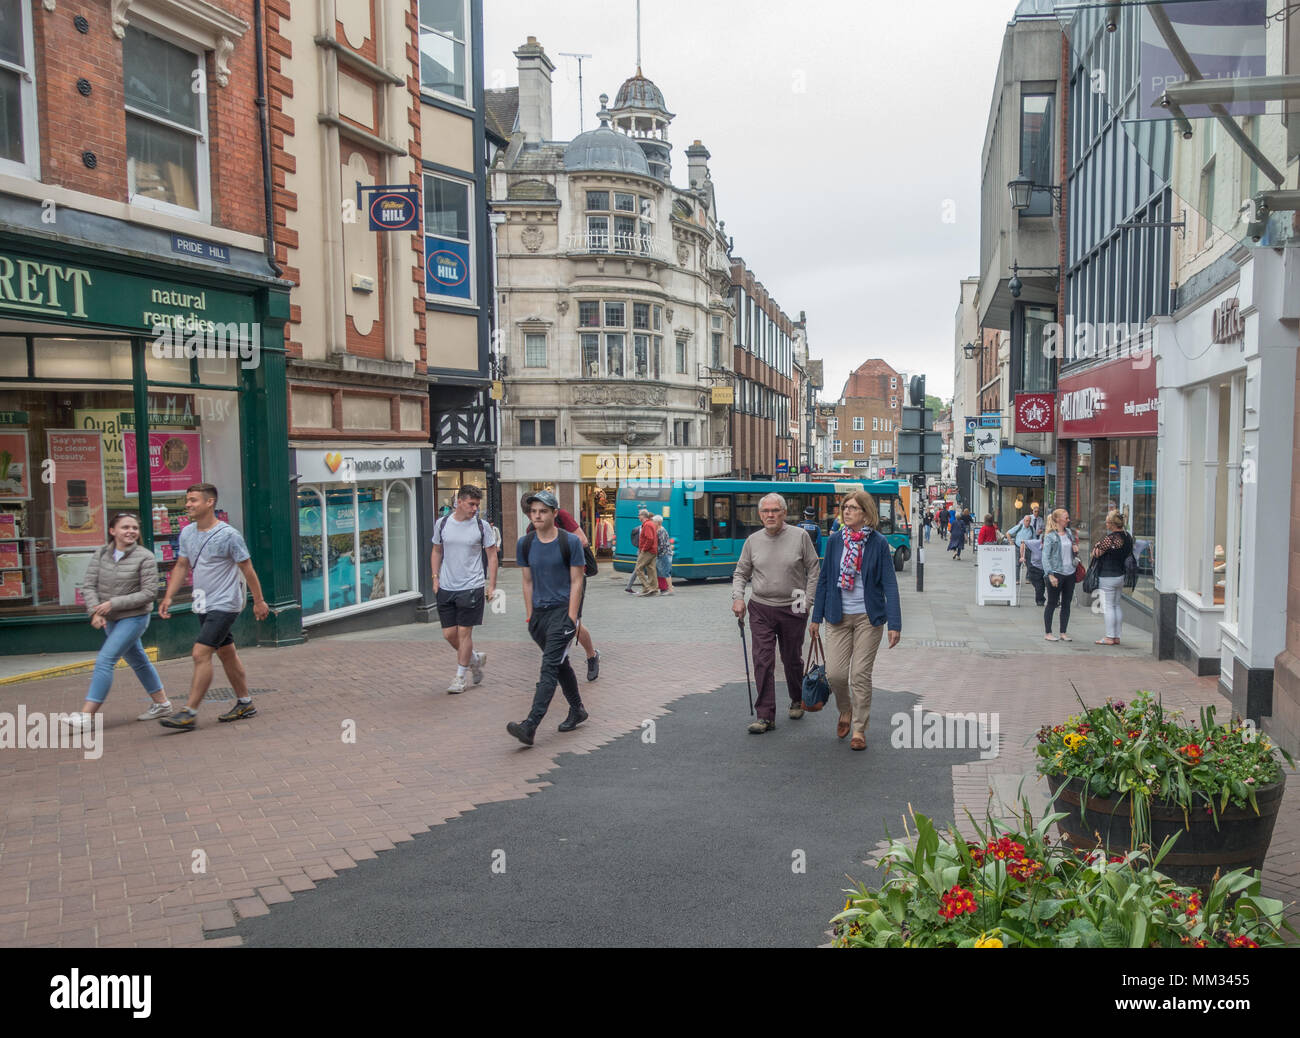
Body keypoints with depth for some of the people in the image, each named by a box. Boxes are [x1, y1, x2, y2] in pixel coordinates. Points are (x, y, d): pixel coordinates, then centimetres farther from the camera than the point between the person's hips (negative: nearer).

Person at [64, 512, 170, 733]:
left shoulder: (145, 558, -15)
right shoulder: (101, 555, 0)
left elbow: (149, 593, -17)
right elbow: (88, 585, -3)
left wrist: (113, 603, -21)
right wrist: (95, 611, -18)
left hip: (134, 618, -7)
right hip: (110, 619, 7)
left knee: (105, 660, -14)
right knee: (137, 661, 16)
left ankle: (86, 716, -12)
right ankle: (162, 704, 30)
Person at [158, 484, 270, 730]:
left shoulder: (228, 535, -14)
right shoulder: (187, 533, 6)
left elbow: (247, 569, -9)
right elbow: (181, 566, 15)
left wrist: (259, 601, -5)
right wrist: (168, 597, 6)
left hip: (224, 605, -8)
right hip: (204, 606, 8)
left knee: (201, 654, -14)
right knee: (226, 654, 15)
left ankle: (189, 713, -10)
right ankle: (245, 704, 26)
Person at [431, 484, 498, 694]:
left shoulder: (482, 526, -4)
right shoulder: (442, 523, 3)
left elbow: (492, 555, 2)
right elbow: (436, 551, 16)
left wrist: (491, 586, -2)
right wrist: (435, 578, 7)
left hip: (472, 587, -3)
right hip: (446, 588, 3)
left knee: (464, 632, -2)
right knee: (449, 634, 6)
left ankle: (460, 676, 13)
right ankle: (475, 658, 32)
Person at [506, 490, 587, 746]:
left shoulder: (570, 542, -6)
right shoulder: (525, 544, 6)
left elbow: (576, 582, -6)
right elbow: (528, 582, 12)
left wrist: (571, 618, -12)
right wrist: (529, 616, 8)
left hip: (563, 609, -5)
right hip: (539, 611, 5)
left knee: (549, 667, -13)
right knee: (560, 664, 16)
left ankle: (530, 725, -21)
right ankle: (577, 710, 33)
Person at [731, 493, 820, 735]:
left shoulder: (799, 536, -3)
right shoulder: (753, 540, 4)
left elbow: (814, 570, 1)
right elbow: (741, 573, 11)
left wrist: (807, 600, -5)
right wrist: (737, 597, -4)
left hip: (792, 609, -1)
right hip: (761, 609, 1)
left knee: (792, 660, 12)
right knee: (763, 662, -6)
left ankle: (797, 701, 37)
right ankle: (765, 716, -2)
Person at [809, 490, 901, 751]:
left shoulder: (879, 544, -5)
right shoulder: (835, 541, 3)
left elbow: (889, 584, -7)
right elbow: (824, 580, 9)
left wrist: (894, 624, -13)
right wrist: (817, 617, 9)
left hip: (868, 617, -2)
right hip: (838, 617, 2)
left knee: (861, 674, 1)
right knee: (835, 673, -2)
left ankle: (859, 729, 16)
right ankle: (845, 710, 30)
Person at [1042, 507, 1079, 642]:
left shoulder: (1069, 533, 11)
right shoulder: (1050, 536, -8)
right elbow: (1045, 557, -11)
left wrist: (1075, 549, 2)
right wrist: (1050, 575, -18)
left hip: (1070, 573, 6)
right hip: (1056, 573, -6)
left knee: (1066, 604, 9)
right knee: (1052, 604, 2)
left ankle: (1063, 632, 17)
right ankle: (1048, 633, 10)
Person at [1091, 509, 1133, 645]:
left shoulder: (1110, 538, -22)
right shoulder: (1128, 536, 4)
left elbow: (1095, 554, -14)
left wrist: (1098, 544, 3)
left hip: (1108, 577, -8)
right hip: (1122, 575, 8)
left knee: (1108, 606, -1)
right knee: (1118, 606, 12)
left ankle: (1109, 637, 2)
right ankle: (1117, 636, 17)